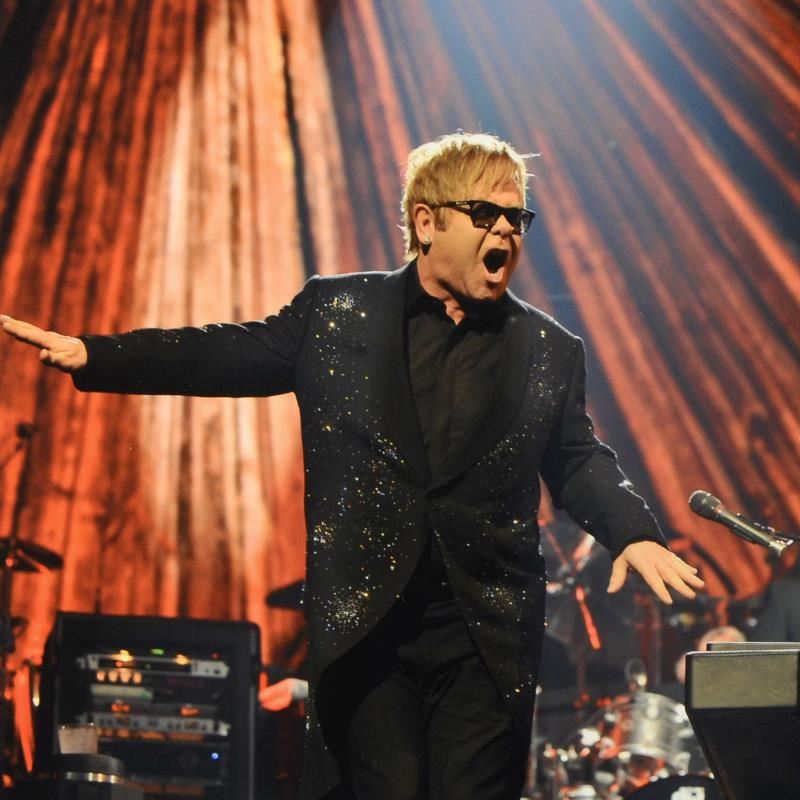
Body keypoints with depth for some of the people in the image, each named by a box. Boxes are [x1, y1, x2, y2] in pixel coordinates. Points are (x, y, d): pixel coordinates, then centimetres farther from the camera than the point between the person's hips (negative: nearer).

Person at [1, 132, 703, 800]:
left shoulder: (550, 352, 8)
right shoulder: (337, 312, 7)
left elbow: (580, 462, 12)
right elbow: (232, 353, 10)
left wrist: (633, 533, -8)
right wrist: (91, 357, 1)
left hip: (488, 639, 1)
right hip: (363, 625, 0)